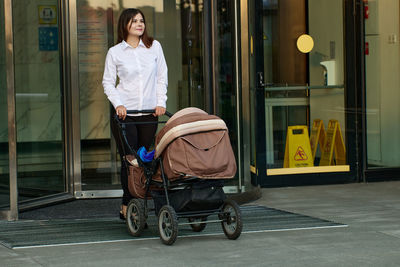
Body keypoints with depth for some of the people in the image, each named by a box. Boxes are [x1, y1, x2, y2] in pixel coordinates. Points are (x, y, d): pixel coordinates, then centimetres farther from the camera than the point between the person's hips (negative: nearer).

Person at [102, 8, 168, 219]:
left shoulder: (154, 47, 6)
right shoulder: (115, 52, 1)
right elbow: (108, 82, 4)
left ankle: (128, 206, 11)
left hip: (149, 112, 2)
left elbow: (162, 76, 10)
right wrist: (118, 103, -10)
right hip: (124, 112, -2)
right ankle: (128, 206, 3)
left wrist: (160, 102, -1)